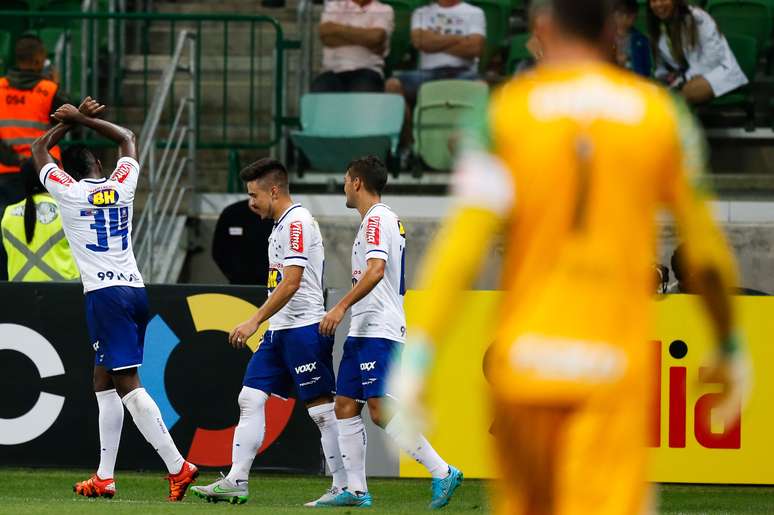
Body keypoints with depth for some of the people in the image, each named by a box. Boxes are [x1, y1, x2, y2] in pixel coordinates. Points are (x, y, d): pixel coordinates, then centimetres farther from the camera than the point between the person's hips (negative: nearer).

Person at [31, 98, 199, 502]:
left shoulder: (68, 192, -1)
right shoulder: (122, 185, 9)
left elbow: (39, 149, 16)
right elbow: (126, 138, 28)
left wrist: (72, 120, 23)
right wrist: (82, 119, 28)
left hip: (104, 295, -6)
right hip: (135, 289, 6)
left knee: (127, 384, -11)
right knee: (103, 381, 15)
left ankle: (177, 466, -22)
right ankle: (104, 477, 15)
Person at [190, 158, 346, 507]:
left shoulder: (297, 222, -13)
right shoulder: (282, 226, 17)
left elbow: (292, 283, -21)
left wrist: (255, 321, -21)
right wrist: (262, 323, 23)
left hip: (304, 328, -10)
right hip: (279, 332, 10)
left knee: (322, 409, -6)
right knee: (250, 399, 3)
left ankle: (345, 488, -2)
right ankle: (236, 482, 2)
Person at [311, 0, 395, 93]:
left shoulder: (384, 10, 13)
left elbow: (375, 37, -8)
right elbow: (325, 33, 0)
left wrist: (338, 28, 1)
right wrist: (363, 40, -5)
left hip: (366, 70, -2)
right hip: (333, 71, 2)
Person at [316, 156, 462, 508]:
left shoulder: (376, 219, -10)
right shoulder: (388, 220, 21)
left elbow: (376, 270, -25)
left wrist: (341, 307, -27)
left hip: (378, 333, -11)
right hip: (364, 332, 11)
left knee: (381, 411, -16)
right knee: (346, 406, 7)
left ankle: (442, 473, -15)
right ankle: (356, 491, 6)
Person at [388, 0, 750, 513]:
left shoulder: (505, 112, -1)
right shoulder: (662, 115, 3)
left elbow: (462, 239, -10)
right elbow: (706, 247, 7)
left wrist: (416, 356, -12)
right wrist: (731, 349, 21)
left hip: (525, 358, 1)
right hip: (615, 365, -1)